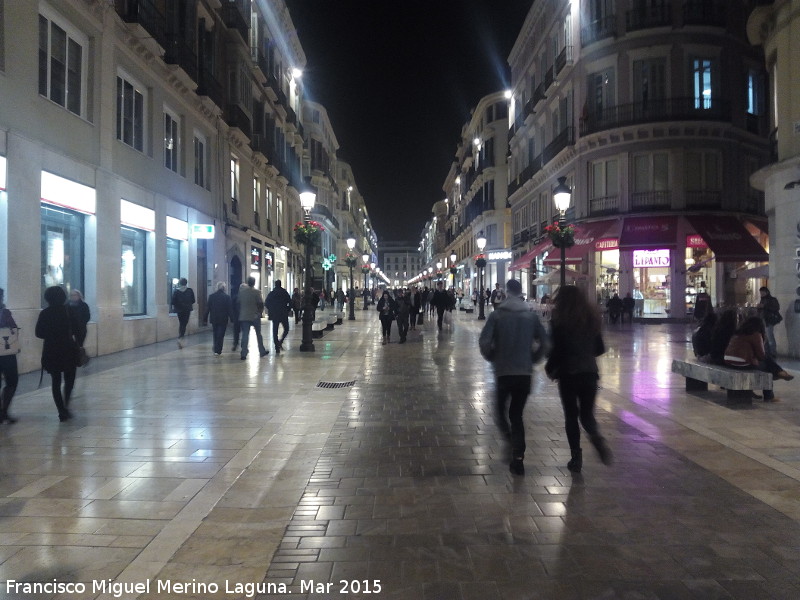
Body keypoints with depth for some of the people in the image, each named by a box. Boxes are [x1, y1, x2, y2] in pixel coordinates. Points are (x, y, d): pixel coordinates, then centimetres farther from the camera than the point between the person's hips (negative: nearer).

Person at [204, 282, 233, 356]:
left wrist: (205, 319, 6)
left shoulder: (211, 296, -1)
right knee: (221, 335, 3)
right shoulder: (227, 297, -9)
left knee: (215, 334, 19)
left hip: (214, 319, 3)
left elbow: (207, 308, 1)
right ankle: (217, 350, 1)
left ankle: (215, 349, 20)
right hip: (223, 319, -3)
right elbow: (230, 310, -7)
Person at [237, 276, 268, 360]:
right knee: (258, 334, 11)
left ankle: (243, 354, -1)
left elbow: (239, 303, 6)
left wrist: (240, 313, 16)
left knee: (245, 335, 4)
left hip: (244, 316, 2)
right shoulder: (256, 292, -10)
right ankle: (262, 351, 19)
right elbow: (261, 303, -10)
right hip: (255, 316, -2)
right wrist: (260, 311, 8)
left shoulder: (241, 291, 0)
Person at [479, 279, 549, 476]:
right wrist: (532, 358, 15)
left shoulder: (497, 314, -5)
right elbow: (544, 342, 1)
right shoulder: (531, 315, 2)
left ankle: (508, 435, -6)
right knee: (517, 414, 12)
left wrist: (491, 358, 6)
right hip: (524, 373, 2)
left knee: (500, 409, 19)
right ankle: (517, 458, 5)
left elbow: (484, 341, -12)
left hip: (503, 372, -2)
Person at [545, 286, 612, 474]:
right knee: (587, 413, 16)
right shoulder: (592, 319, 4)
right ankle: (597, 438, -13)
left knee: (571, 415, 10)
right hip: (590, 373, 4)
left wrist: (550, 368, 5)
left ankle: (576, 457, 9)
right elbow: (600, 348, 10)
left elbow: (556, 350, -12)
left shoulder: (559, 321, -10)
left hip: (568, 374, -4)